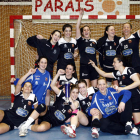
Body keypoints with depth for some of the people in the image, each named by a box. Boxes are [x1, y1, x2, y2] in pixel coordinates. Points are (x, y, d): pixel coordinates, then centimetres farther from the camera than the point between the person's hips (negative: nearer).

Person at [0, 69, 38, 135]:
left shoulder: (33, 97, 2)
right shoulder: (18, 94, 0)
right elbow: (19, 84, -17)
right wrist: (28, 73, -19)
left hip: (17, 123, -1)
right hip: (8, 115, 1)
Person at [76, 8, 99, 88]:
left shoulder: (94, 41, 14)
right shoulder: (80, 40, 3)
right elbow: (77, 28, -7)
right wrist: (81, 15, -9)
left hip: (94, 66, 4)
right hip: (84, 66, -4)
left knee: (95, 86, 7)